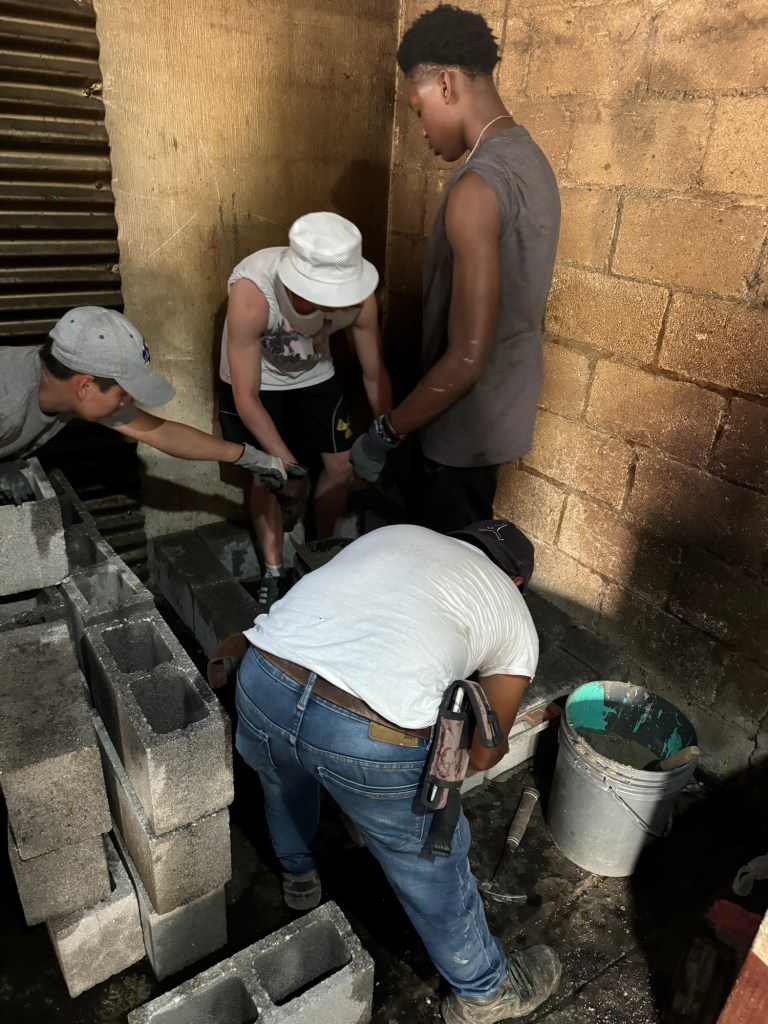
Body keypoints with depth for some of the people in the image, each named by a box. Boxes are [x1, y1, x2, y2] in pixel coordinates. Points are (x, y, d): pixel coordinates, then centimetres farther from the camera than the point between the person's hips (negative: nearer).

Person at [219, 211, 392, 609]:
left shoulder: (357, 295, -31)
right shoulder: (252, 292, -41)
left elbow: (374, 373, -14)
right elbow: (246, 397, -34)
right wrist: (288, 464, -33)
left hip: (314, 375, 3)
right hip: (255, 382, -3)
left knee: (341, 465, 4)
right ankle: (273, 572, 19)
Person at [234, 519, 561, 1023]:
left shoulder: (397, 533, 27)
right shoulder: (515, 616, 19)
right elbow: (483, 755, 25)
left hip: (264, 678, 5)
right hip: (371, 736, -4)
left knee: (284, 779, 40)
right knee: (430, 865, 26)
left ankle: (299, 874, 68)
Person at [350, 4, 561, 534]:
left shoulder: (478, 185, -25)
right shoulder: (529, 158, 6)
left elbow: (467, 357, -29)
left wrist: (385, 433, -18)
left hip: (471, 416, -9)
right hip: (508, 396, 9)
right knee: (471, 540, 25)